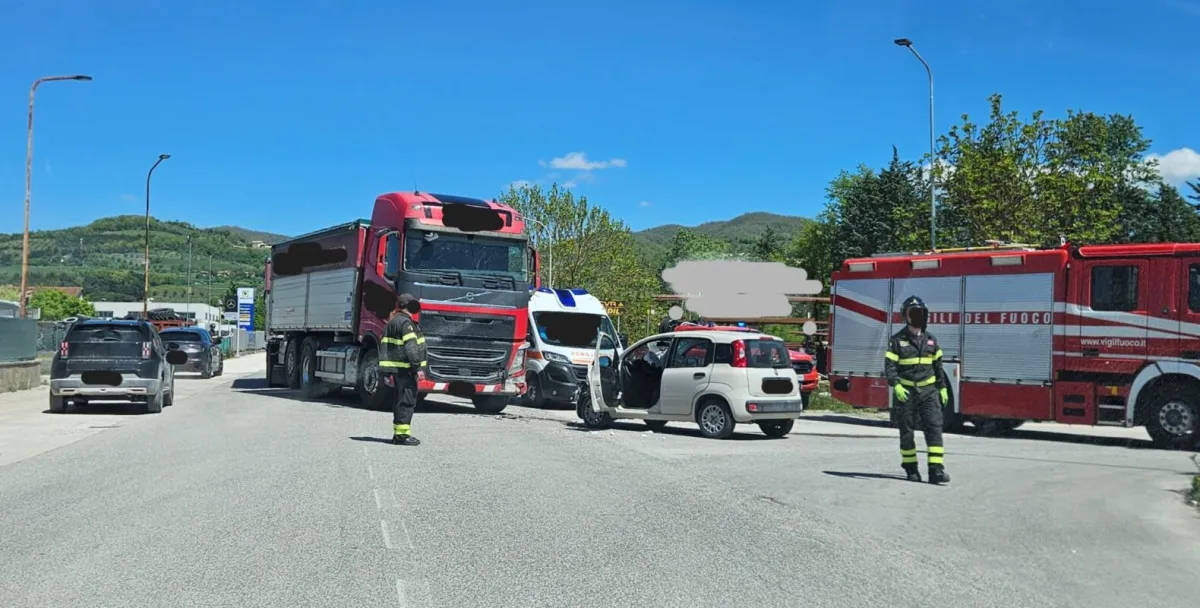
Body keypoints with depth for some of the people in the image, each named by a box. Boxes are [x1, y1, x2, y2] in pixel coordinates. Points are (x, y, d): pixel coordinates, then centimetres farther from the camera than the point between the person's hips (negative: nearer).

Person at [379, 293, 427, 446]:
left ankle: (398, 433, 20)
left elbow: (384, 346, 22)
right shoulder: (405, 322, -12)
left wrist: (388, 371, 25)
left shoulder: (392, 322, 19)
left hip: (395, 367, 10)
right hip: (404, 367, -10)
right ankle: (402, 434, -10)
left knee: (401, 400, 15)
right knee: (407, 400, -9)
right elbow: (411, 347, -19)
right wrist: (418, 367, -18)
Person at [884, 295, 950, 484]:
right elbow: (889, 365, -9)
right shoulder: (898, 340, -3)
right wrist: (896, 385, -24)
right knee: (907, 431, 5)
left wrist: (943, 387, 14)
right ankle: (911, 468, 18)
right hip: (907, 392, -3)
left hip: (929, 391, 3)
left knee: (934, 427, -8)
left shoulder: (930, 340, 10)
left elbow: (938, 365, 17)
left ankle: (936, 469, -11)